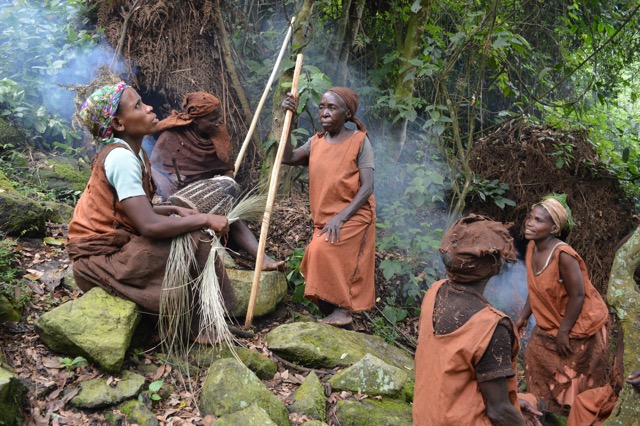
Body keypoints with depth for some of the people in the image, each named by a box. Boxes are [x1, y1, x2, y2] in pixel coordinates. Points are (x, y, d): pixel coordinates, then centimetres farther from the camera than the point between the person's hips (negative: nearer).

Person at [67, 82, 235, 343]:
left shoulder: (131, 151, 7)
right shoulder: (121, 157, -22)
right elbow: (149, 226, -29)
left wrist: (174, 210, -4)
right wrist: (205, 219, -19)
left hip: (115, 243, 9)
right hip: (101, 259, -9)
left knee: (189, 232, 4)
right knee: (198, 240, -17)